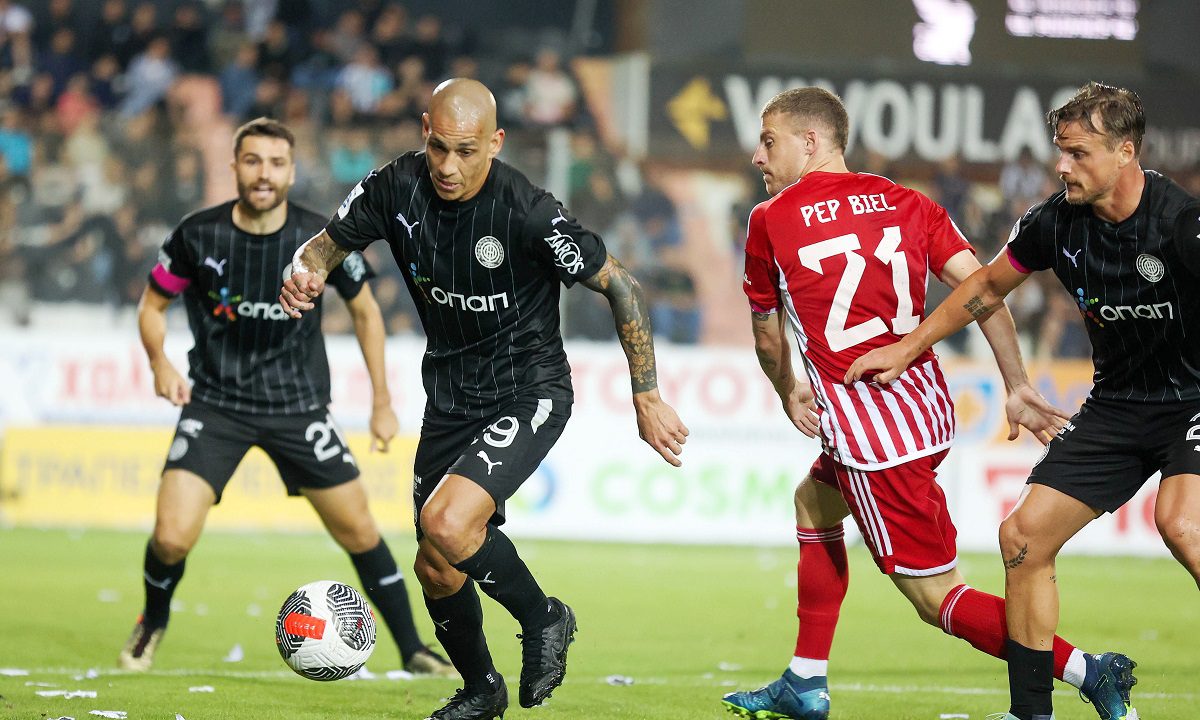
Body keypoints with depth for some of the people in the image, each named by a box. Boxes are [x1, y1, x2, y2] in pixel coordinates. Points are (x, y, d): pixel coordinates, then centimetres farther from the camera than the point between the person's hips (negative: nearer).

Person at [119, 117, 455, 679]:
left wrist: (382, 401, 6)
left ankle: (412, 650, 17)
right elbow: (152, 304, 5)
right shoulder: (198, 234, -10)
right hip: (214, 402, -1)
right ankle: (153, 624, 18)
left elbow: (365, 310, 7)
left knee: (359, 532, 0)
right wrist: (161, 364, -14)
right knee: (172, 537, -14)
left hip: (299, 406, 1)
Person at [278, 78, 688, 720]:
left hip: (528, 392, -6)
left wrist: (647, 398, -11)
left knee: (446, 524, -26)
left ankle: (543, 618, 1)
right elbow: (330, 242, 6)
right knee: (436, 570, 10)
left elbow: (619, 285, -14)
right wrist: (306, 274, -19)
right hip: (450, 395, 6)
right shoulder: (397, 188, -10)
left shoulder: (527, 212, -24)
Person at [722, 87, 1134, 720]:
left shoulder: (770, 221, -3)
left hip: (868, 430, -7)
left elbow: (767, 337, 10)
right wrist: (1017, 387, 0)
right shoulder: (905, 203, 8)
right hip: (929, 408, 8)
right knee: (814, 502, 29)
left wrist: (789, 394, 29)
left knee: (938, 599, -3)